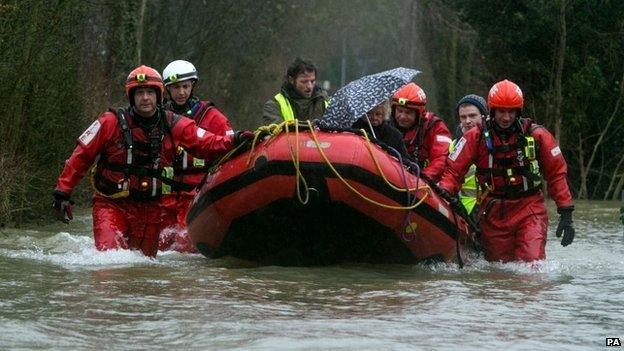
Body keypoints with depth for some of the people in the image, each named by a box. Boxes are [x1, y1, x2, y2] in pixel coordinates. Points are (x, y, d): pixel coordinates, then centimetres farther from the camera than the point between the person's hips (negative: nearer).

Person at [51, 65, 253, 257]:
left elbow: (208, 144, -6)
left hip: (150, 208, 3)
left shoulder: (173, 126, 0)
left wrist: (233, 141, -26)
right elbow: (81, 157, -2)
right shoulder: (111, 123, -7)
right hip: (111, 205, -3)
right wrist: (62, 192, -6)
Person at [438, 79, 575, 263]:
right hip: (493, 213, 1)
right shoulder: (476, 137, -1)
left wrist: (566, 212, -1)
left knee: (532, 264, -19)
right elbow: (453, 169, -1)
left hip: (530, 209, -1)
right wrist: (444, 190, -22)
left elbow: (556, 173, 4)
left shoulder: (537, 135, -1)